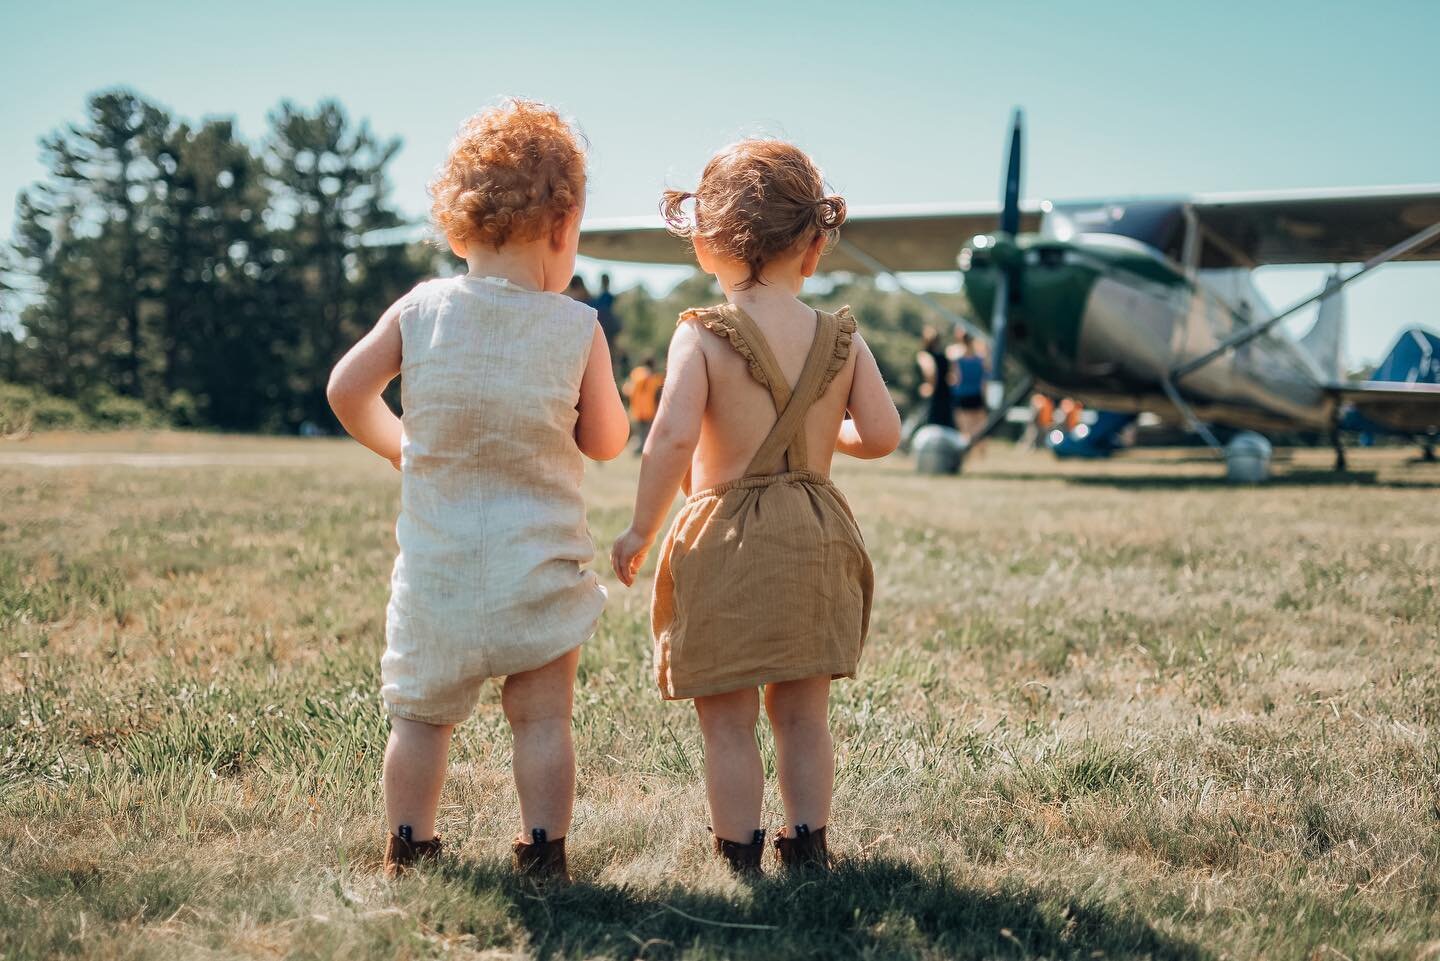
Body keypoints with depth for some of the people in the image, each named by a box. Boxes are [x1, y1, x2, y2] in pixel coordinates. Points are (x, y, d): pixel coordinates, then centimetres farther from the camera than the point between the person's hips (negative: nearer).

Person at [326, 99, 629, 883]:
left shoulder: (419, 309, -5)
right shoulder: (577, 328, -9)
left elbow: (347, 392, -4)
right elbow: (607, 443, -1)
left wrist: (399, 447, 12)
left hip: (436, 562, 2)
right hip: (538, 564, -2)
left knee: (421, 712, 15)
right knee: (541, 717, 8)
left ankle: (409, 848, 21)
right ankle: (543, 852, 11)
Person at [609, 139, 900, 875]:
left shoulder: (702, 336, -10)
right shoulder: (841, 338, 0)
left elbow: (673, 438, -21)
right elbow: (882, 435, -2)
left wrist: (640, 532, -10)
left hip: (724, 543, -4)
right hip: (816, 538, 4)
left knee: (727, 723, 7)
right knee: (803, 714, 16)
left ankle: (739, 858, 13)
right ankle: (807, 848, 24)